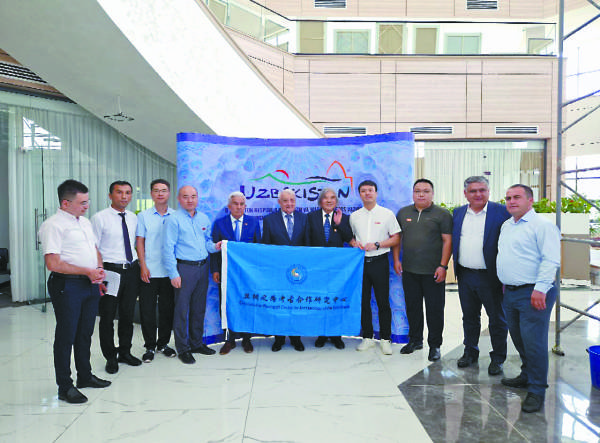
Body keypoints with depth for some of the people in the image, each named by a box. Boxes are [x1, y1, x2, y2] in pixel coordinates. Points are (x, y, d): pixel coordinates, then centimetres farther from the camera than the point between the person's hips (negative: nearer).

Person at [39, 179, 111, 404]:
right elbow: (53, 263, -19)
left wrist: (99, 270, 2)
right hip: (67, 286, -8)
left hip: (90, 284, 8)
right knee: (66, 336, 2)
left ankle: (85, 376, 32)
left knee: (85, 333, 17)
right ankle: (65, 387, 14)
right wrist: (88, 271, -15)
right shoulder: (53, 225, -13)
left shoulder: (85, 222, 14)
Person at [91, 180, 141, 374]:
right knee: (108, 316, 5)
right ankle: (110, 357, 22)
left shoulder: (133, 218, 9)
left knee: (128, 314, 14)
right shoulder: (100, 218, -7)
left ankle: (125, 352, 31)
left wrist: (139, 267, 12)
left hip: (132, 269, 5)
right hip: (110, 270, -5)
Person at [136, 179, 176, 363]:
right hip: (149, 271, -1)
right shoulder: (143, 216, 2)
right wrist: (143, 266, -7)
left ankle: (163, 343, 26)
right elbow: (139, 242, 1)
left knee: (167, 308, 10)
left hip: (169, 271, 1)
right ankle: (150, 346, 19)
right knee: (147, 309, 4)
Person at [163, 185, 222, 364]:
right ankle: (183, 348, 12)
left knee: (199, 308, 14)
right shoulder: (174, 219, -7)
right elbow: (168, 248, -10)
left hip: (203, 267, 6)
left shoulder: (204, 219, 12)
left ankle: (196, 343, 28)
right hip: (184, 268, -6)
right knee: (182, 309, 0)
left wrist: (214, 246, -2)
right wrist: (173, 274, -14)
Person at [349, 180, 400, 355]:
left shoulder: (387, 214, 1)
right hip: (361, 262, 3)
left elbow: (396, 238, -1)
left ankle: (385, 339, 12)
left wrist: (377, 245, -13)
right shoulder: (354, 216, 11)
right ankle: (367, 338, 19)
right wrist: (354, 242, -5)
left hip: (379, 261, -3)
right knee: (363, 301, 8)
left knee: (383, 302, 1)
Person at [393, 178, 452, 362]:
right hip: (409, 271, 4)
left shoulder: (442, 214, -2)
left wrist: (443, 266, -11)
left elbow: (447, 241, -5)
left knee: (435, 309, 4)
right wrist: (396, 259, 6)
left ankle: (434, 345, 18)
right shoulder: (403, 213, 10)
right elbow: (397, 237, 14)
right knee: (412, 307, 13)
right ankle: (415, 340, 29)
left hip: (433, 272, -4)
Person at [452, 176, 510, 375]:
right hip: (465, 276, 4)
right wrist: (455, 268, 7)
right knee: (469, 316, 18)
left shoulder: (501, 212, -7)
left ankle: (498, 358, 25)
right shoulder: (458, 213, 8)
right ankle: (470, 352, 34)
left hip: (491, 276, -4)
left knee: (497, 319, 9)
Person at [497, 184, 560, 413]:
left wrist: (540, 289, -21)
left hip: (533, 293, -8)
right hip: (510, 292, 8)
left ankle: (537, 390, 6)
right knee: (519, 338, 17)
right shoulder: (506, 226, 16)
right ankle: (527, 375, 34)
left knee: (533, 341, -5)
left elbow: (551, 260, -16)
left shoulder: (543, 225, -10)